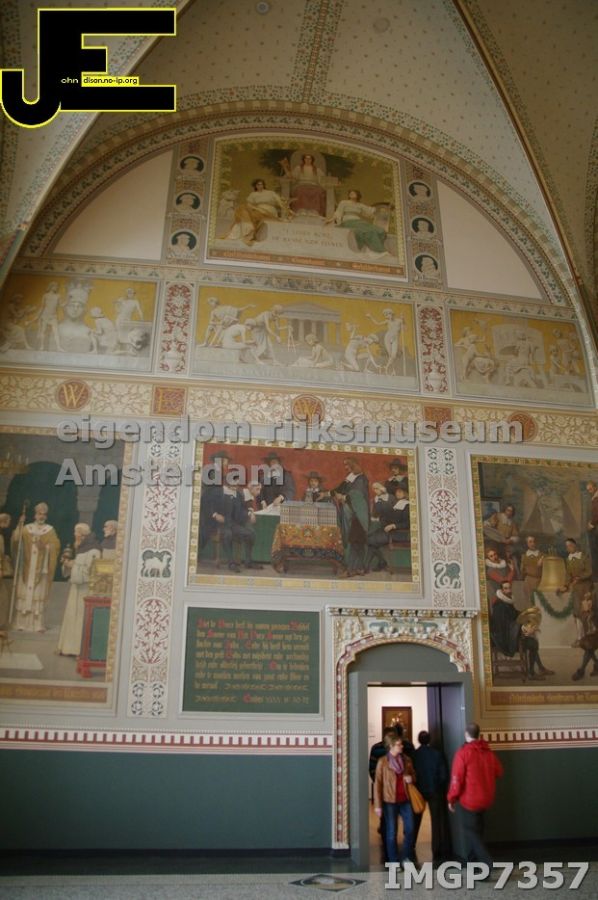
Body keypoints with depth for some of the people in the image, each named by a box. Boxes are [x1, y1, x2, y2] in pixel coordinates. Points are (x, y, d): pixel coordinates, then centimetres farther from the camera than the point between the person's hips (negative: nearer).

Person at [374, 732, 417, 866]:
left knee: (410, 830, 4)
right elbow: (378, 784, -7)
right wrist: (378, 805, -10)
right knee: (391, 833, 4)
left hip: (405, 800, 4)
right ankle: (394, 862, 18)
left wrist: (411, 779, -6)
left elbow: (414, 776, 19)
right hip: (390, 801, -4)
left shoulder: (406, 760, 4)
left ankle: (406, 857, 24)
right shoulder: (383, 762, -8)